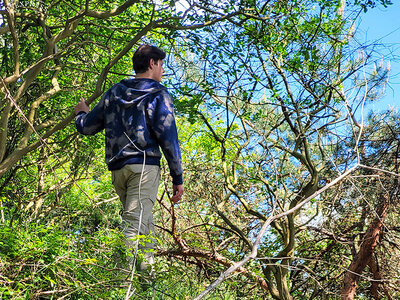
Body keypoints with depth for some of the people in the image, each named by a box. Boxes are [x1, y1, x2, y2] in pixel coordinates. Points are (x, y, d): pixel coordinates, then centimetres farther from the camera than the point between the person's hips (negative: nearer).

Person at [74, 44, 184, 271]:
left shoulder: (113, 93, 18)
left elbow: (87, 127, 23)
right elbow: (168, 139, -7)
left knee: (144, 223, 17)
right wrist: (178, 178, -3)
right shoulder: (158, 95, 1)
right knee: (137, 223, -13)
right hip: (144, 167, -6)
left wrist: (81, 113, 47)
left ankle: (148, 265, 14)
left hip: (117, 169, 6)